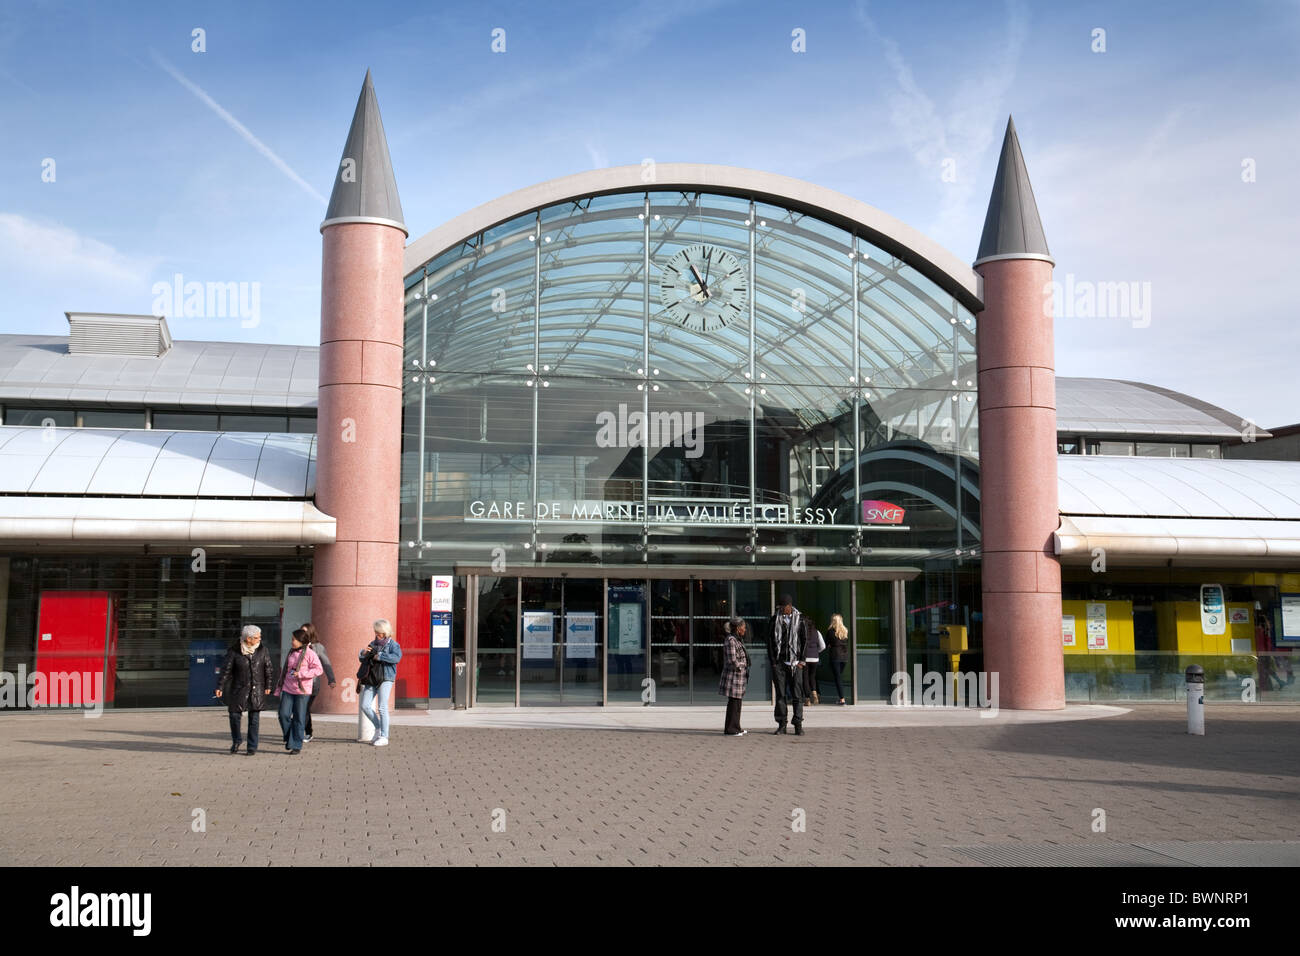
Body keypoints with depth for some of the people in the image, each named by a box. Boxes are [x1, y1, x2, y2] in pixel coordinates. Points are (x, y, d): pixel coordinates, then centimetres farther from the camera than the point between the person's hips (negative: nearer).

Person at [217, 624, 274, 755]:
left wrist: (268, 686, 3)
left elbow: (268, 668, 6)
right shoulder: (235, 652, -7)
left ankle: (252, 747, 11)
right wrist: (220, 687, -9)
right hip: (239, 689, -1)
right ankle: (236, 741, 25)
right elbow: (226, 670, -5)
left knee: (254, 718, 2)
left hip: (257, 689, 1)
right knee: (234, 715, 0)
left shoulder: (262, 650, -1)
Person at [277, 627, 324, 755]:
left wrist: (300, 674, -20)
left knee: (299, 719, 0)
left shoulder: (309, 654, -7)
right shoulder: (291, 653, 13)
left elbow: (319, 670, -14)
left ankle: (296, 746, 7)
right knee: (283, 714, -4)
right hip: (288, 689, 5)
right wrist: (280, 686, 20)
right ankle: (288, 738, 19)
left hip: (302, 691, -5)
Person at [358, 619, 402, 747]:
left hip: (386, 679, -6)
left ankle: (384, 737, -4)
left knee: (382, 708, -9)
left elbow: (397, 657, -23)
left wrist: (380, 656, -21)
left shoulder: (393, 644, -3)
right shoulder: (373, 644, 15)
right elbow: (362, 659, 21)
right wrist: (363, 653, -2)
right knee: (365, 706, 0)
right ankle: (378, 727, 21)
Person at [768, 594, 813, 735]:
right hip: (779, 662, 1)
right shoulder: (775, 619, 7)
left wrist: (801, 660, -4)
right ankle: (781, 725, 8)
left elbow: (805, 640, 4)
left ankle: (798, 725, 0)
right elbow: (770, 640, 6)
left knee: (797, 694, -3)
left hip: (795, 662, -1)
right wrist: (772, 661, -1)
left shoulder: (800, 620, 4)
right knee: (780, 694, 3)